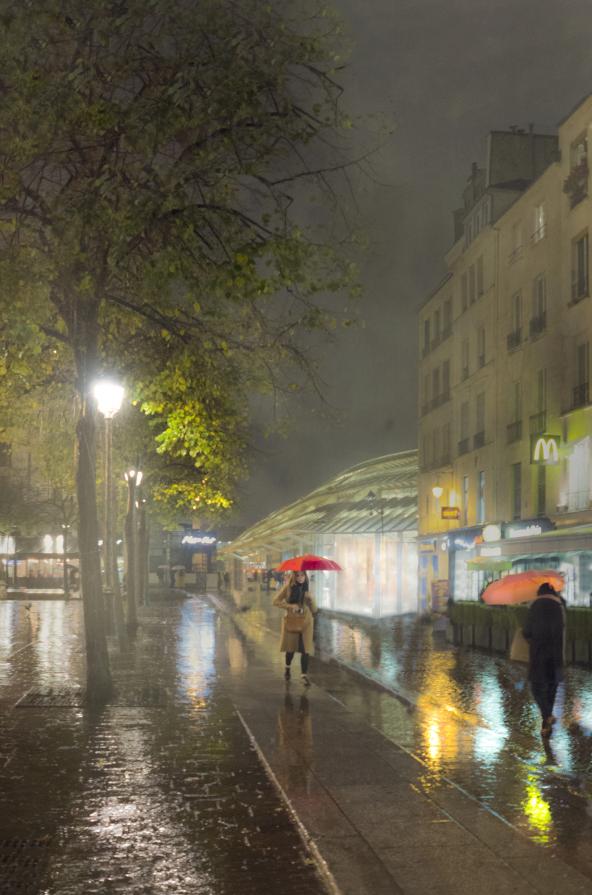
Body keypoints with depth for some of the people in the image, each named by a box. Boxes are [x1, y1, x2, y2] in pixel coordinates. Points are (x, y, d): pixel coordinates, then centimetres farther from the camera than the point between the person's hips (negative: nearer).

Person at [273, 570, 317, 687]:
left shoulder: (307, 590, 4)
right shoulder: (288, 588, -4)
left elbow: (314, 610, 6)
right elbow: (276, 601, -5)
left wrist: (311, 599, -14)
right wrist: (290, 606, -17)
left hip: (306, 622, 1)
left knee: (305, 649, -11)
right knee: (291, 647, 12)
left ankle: (304, 676, -11)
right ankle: (287, 668, 39)